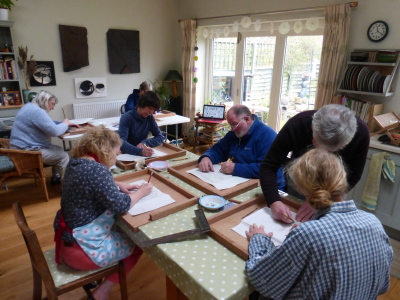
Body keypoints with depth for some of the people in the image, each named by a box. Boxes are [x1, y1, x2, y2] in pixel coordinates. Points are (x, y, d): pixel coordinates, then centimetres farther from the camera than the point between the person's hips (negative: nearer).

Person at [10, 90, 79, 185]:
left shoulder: (30, 106, 15)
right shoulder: (37, 111, -21)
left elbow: (48, 123, 26)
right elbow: (55, 131, -27)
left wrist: (66, 123, 12)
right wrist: (65, 124, -6)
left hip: (22, 147, 11)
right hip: (27, 151, -11)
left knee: (58, 150, 16)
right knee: (63, 156, -10)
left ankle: (56, 178, 22)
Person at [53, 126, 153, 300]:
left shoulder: (76, 162, 0)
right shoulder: (97, 170, -28)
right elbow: (121, 206, -25)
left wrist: (118, 186, 5)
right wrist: (141, 192, -7)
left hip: (66, 237, 9)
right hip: (81, 248, -9)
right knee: (137, 243, 10)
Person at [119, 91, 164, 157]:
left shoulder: (150, 117, 1)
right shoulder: (126, 118, -13)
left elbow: (160, 137, 2)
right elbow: (122, 143, -24)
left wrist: (144, 143, -16)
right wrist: (140, 151, -40)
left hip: (143, 155, 3)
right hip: (127, 154, -3)